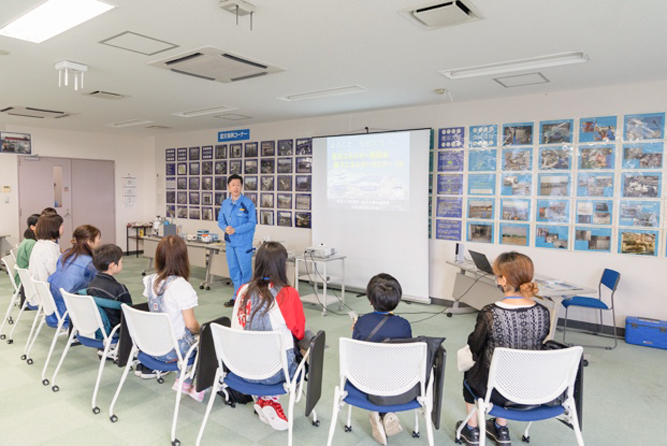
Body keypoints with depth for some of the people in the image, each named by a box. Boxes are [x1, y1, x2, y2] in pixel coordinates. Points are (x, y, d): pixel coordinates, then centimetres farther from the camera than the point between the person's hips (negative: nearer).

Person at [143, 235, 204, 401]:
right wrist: (199, 329, 1)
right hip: (173, 351, -6)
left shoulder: (151, 281, -4)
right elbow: (191, 324, -21)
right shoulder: (182, 286, -24)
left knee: (187, 337, 28)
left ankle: (183, 381, 29)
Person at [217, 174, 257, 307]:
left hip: (244, 242, -5)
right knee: (233, 270, 13)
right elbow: (220, 220, 13)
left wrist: (235, 230, -18)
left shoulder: (248, 203, -8)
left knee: (245, 270, 0)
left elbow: (252, 222, -12)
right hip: (230, 241, 6)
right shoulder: (225, 203, 9)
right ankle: (237, 297, 25)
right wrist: (226, 228, -9)